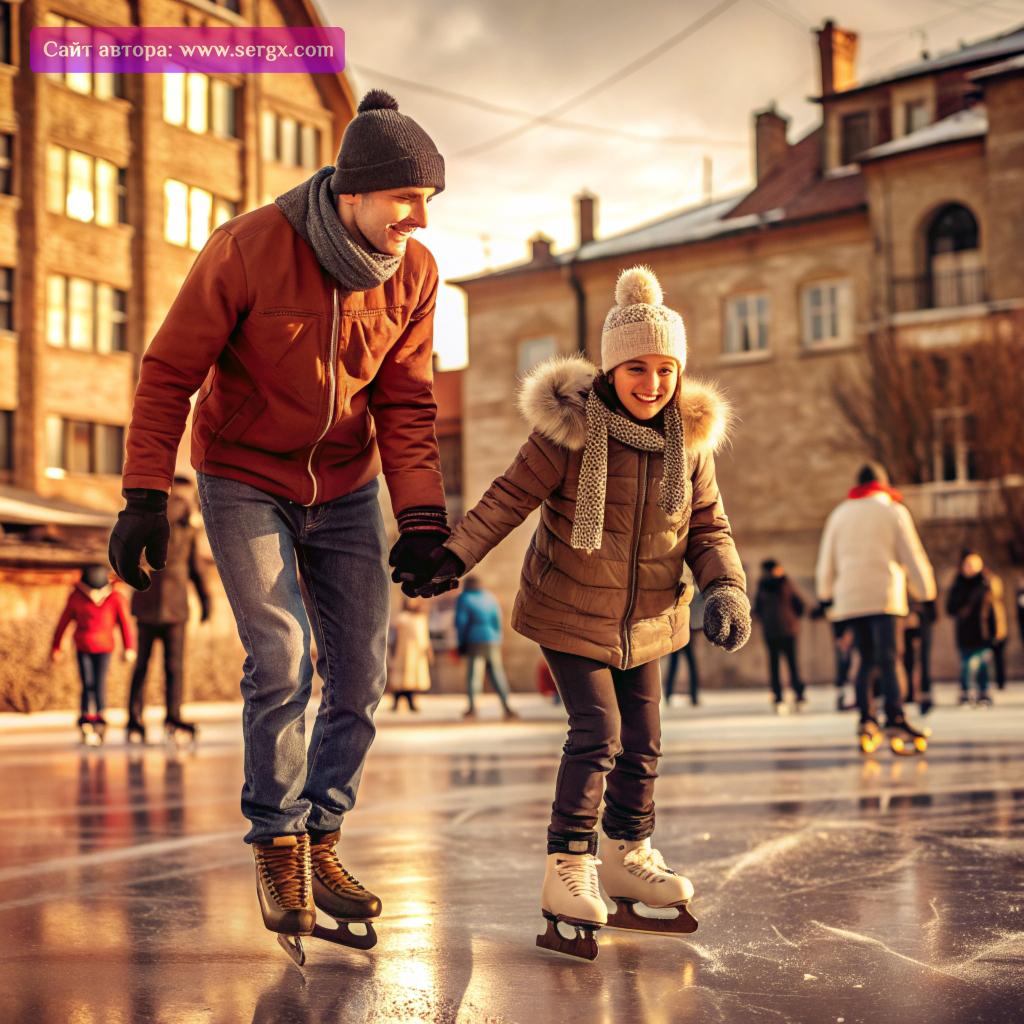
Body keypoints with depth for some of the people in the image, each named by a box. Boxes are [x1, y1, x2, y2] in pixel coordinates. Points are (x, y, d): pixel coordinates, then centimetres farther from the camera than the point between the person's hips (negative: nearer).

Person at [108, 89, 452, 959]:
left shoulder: (413, 274, -10)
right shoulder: (246, 249, -22)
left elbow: (406, 404, -4)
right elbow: (169, 373, -15)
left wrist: (422, 517, -14)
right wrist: (145, 497, -20)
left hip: (345, 489, 4)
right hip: (245, 480, -4)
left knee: (362, 671, 1)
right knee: (282, 657, -16)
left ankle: (319, 843, 17)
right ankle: (277, 847, 2)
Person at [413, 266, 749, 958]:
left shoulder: (690, 440, -5)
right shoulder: (570, 430, -19)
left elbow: (708, 526, 1)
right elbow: (512, 497, -13)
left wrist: (726, 589, -14)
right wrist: (454, 555, -20)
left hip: (646, 619, 5)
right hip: (569, 615, -5)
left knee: (643, 738, 12)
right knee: (597, 732, -12)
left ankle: (627, 855, 29)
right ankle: (569, 868, -2)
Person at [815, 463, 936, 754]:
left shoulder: (839, 513, 17)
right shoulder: (893, 510, 8)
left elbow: (826, 558, 18)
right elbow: (912, 554, 5)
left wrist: (825, 594, 27)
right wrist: (927, 589, 14)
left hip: (849, 597, 4)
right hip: (883, 596, -4)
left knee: (865, 659, 8)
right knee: (888, 658, -13)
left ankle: (866, 720, -1)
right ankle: (895, 719, -25)